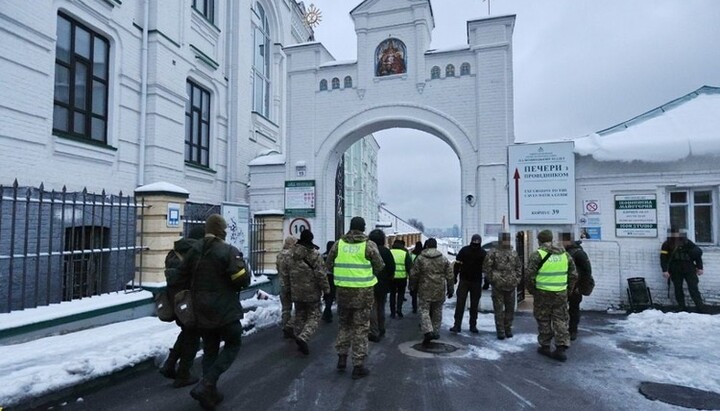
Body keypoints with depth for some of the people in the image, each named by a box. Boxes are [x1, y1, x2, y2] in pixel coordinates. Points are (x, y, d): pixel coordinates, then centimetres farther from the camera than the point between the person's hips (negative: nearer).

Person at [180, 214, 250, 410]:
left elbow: (185, 278, 13)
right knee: (233, 345, 11)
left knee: (209, 350, 17)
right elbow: (243, 280, -19)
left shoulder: (194, 250, 5)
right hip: (225, 310, -6)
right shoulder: (229, 251, -16)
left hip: (201, 311, 6)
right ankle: (205, 385, -2)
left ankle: (210, 393, 22)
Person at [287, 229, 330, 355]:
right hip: (312, 292, -5)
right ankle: (303, 337, -16)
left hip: (296, 292, 5)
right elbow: (320, 274, -16)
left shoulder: (291, 254, 4)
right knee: (314, 316, 3)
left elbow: (288, 272, 14)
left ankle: (299, 337, 21)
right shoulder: (314, 254, -15)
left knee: (299, 316, 16)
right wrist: (326, 289, -6)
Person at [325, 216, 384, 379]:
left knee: (344, 324, 21)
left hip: (343, 289, 3)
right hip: (363, 291, -3)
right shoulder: (369, 245, -8)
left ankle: (342, 357, 24)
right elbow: (379, 266, -4)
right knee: (360, 328, 6)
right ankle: (358, 365, 11)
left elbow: (329, 265, 6)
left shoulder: (338, 243, 0)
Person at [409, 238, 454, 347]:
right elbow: (449, 276, 5)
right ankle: (436, 332, 21)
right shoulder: (444, 259, 3)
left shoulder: (420, 258, -4)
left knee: (424, 311, 1)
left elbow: (414, 275, -2)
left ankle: (428, 331, -15)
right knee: (437, 311, 15)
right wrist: (450, 289, 14)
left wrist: (413, 287, 10)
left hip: (425, 290, -2)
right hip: (439, 291, 3)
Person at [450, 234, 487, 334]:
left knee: (474, 305, 9)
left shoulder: (483, 253, -2)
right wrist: (455, 277, -4)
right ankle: (457, 325, -2)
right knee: (460, 303, -5)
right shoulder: (464, 250, -5)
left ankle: (473, 325, 20)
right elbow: (457, 264, 0)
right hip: (464, 281, -1)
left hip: (477, 282, 1)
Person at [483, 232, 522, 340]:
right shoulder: (493, 252, -5)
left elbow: (519, 267, 16)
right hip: (498, 286, -4)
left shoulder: (514, 253, 7)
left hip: (511, 286, 4)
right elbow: (486, 266, -5)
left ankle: (508, 329, 25)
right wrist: (492, 278, -7)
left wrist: (517, 279, 8)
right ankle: (500, 331, 11)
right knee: (499, 310, 2)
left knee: (510, 309, 11)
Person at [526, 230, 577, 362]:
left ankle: (545, 347, 20)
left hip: (543, 293, -3)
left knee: (544, 321, 10)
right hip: (561, 293, 4)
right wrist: (568, 288, 17)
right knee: (560, 320, 12)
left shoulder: (537, 255, -10)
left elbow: (530, 276, -13)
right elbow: (574, 275, 9)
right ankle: (561, 349, 9)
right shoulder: (564, 254, 5)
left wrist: (531, 290, 2)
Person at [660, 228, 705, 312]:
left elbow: (698, 253, 10)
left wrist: (699, 267, 5)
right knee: (678, 290, 4)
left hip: (689, 269, 0)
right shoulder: (667, 244, 4)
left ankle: (701, 309, -2)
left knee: (693, 289, -5)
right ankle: (681, 308, 12)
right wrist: (665, 270, -11)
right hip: (675, 271, 0)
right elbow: (663, 258, -2)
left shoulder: (686, 242, 6)